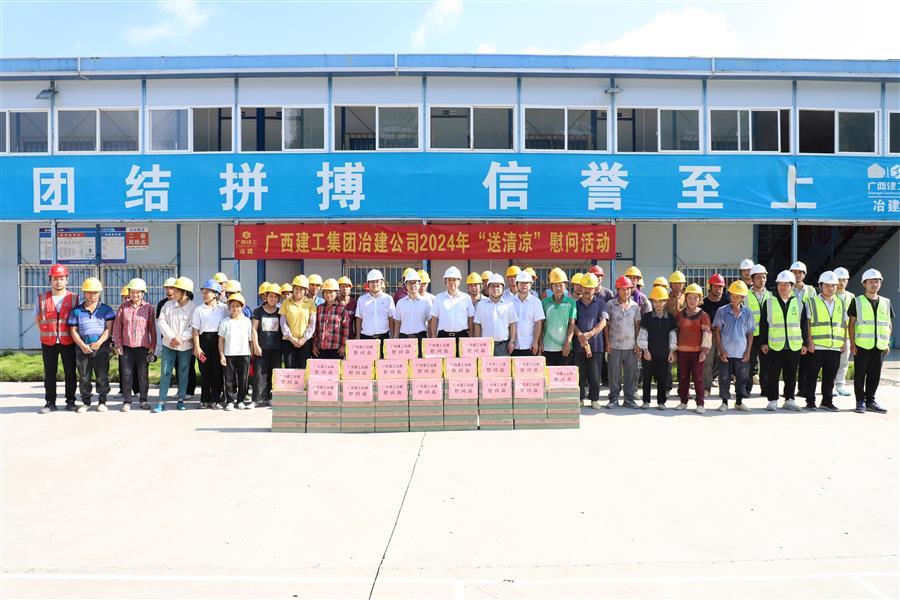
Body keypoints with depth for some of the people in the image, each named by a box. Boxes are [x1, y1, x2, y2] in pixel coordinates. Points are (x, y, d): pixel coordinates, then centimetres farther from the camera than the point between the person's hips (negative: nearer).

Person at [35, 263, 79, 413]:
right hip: (48, 343, 1)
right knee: (49, 373, 7)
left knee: (70, 373, 4)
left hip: (68, 342, -1)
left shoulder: (74, 298, 1)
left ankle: (70, 401, 14)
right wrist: (45, 334, 6)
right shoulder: (41, 298, 5)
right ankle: (50, 402, 15)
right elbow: (37, 319, 14)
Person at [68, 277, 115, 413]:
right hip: (83, 348, 1)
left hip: (102, 347, -1)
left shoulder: (106, 309, 6)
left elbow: (109, 328, -1)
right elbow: (74, 331, 5)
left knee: (102, 375, 1)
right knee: (84, 376, 6)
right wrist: (82, 345, -10)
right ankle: (85, 402, 17)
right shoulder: (76, 311, 9)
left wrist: (99, 342, -15)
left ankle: (102, 401, 10)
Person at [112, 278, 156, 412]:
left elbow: (152, 329, 4)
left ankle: (144, 399, 17)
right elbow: (117, 327, 7)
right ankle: (127, 401, 11)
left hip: (143, 346, -1)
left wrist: (153, 346, 1)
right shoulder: (123, 308, 4)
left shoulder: (149, 308, 2)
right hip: (126, 346, 1)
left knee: (143, 374, 5)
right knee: (126, 374, 3)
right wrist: (117, 344, 1)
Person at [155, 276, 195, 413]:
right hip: (168, 344, 2)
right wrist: (172, 337, -14)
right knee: (165, 372, 0)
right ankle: (162, 402, 3)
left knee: (183, 373, 7)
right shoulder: (168, 305, 2)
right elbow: (161, 322, -3)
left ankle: (181, 400, 18)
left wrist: (181, 338, -16)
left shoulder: (193, 307, -8)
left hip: (185, 345, -2)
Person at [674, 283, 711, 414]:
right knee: (683, 377, 9)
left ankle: (700, 404, 6)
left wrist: (705, 350, -11)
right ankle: (683, 402, 20)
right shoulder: (680, 314, 6)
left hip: (697, 351, -3)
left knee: (698, 378, 1)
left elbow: (707, 333, -5)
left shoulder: (703, 315, -3)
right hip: (682, 351, 3)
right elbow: (676, 331, 12)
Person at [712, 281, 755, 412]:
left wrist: (748, 351, 0)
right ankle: (724, 402, 16)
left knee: (742, 378, 9)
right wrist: (721, 350, -8)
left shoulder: (747, 312, 3)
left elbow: (750, 333, 7)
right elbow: (717, 331, -2)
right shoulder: (722, 311, -2)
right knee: (724, 378, 4)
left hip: (742, 352, 2)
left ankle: (739, 402, 23)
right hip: (725, 352, -2)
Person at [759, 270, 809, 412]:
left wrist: (804, 343, 6)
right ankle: (772, 400, 9)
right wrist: (763, 343, -2)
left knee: (791, 375, 8)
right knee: (773, 375, 1)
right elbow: (763, 324, 3)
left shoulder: (799, 303, 8)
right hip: (774, 346, -1)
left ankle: (789, 400, 17)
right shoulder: (769, 302, 3)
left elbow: (804, 325, 11)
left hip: (794, 346, 2)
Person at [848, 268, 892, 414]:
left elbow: (888, 324, 15)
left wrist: (887, 343, 6)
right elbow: (851, 324, -1)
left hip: (880, 346, 3)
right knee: (860, 374, 1)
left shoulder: (886, 302, 11)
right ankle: (860, 402, 9)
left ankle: (870, 401, 18)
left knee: (875, 374, 8)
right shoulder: (857, 302, 0)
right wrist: (852, 344, -7)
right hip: (862, 345, -3)